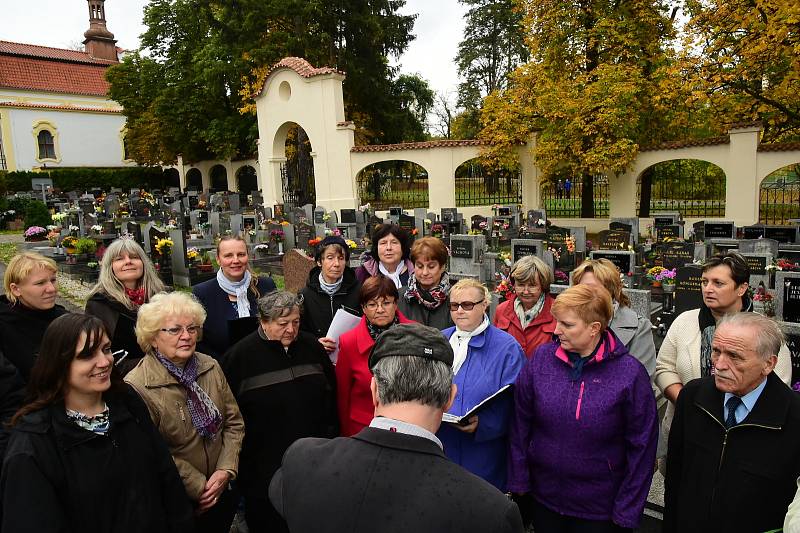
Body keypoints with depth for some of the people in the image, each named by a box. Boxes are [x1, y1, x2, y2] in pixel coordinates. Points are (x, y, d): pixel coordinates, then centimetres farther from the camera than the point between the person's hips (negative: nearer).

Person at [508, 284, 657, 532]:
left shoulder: (630, 373, -15)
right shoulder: (542, 357, -8)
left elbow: (641, 446, -9)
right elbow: (521, 424, -2)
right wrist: (518, 483, 0)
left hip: (600, 510, -2)